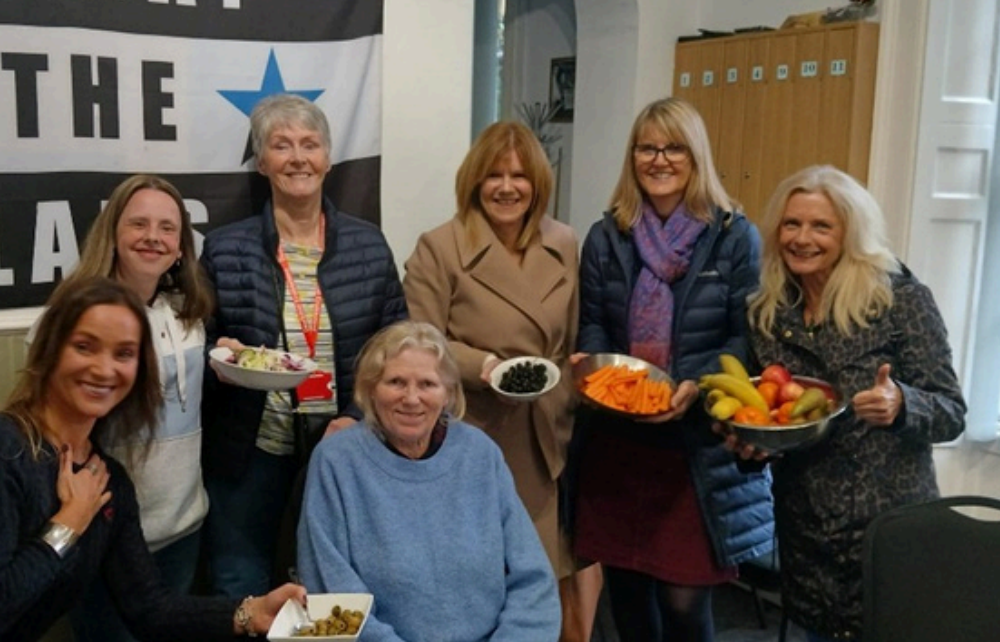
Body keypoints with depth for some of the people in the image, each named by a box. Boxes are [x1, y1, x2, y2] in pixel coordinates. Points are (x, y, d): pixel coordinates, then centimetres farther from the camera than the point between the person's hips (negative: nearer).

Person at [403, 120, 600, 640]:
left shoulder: (564, 245, 8)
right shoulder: (439, 247, -8)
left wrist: (577, 393, 7)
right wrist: (483, 365, -25)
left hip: (547, 438, 4)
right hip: (474, 441, -4)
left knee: (549, 571, 7)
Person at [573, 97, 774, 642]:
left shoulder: (734, 236, -2)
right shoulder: (606, 236, 7)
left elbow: (748, 336, -3)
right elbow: (592, 325, 11)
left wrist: (698, 387, -19)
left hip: (698, 440, -3)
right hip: (616, 436, 3)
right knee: (624, 587, 12)